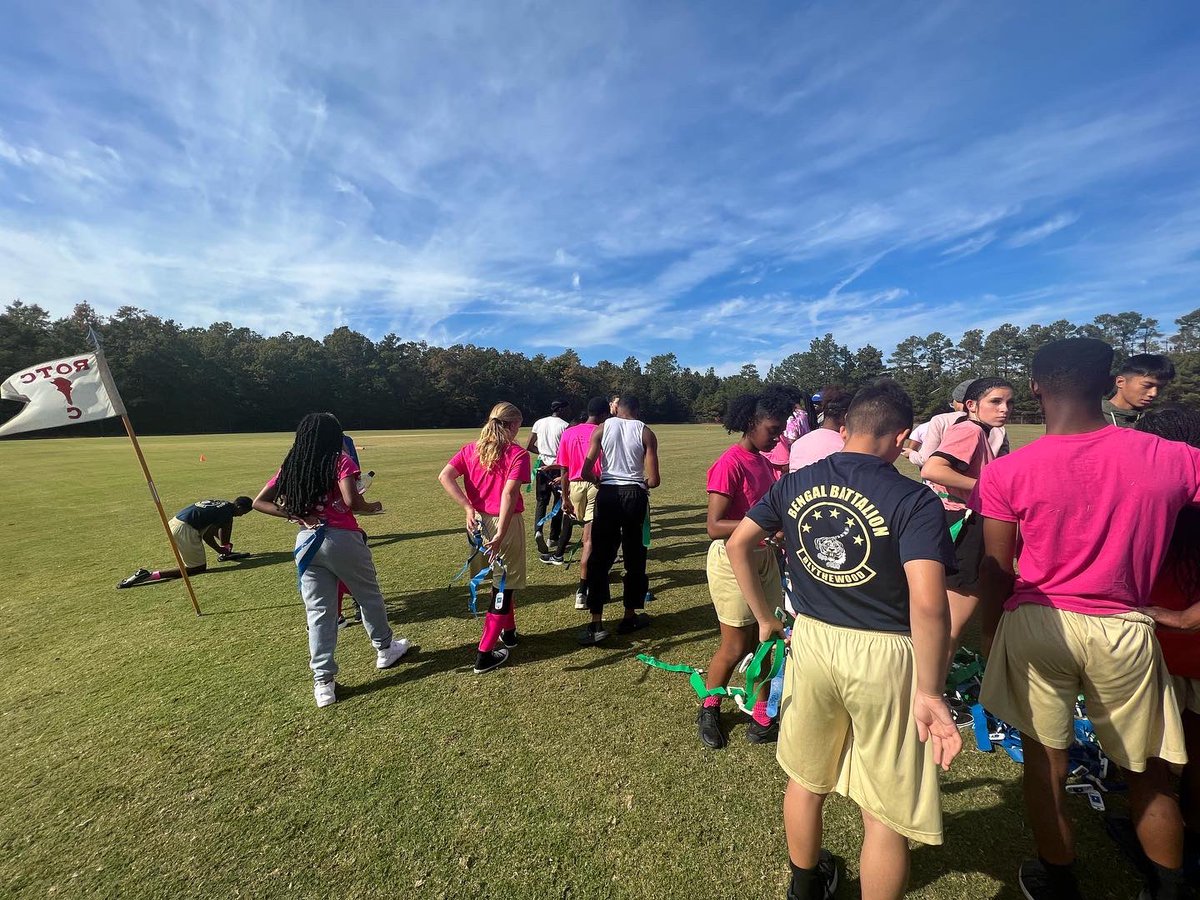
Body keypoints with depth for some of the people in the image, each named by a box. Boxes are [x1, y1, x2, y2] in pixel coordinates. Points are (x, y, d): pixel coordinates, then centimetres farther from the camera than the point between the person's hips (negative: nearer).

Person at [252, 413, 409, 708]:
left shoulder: (290, 466, 10)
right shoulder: (341, 460, -6)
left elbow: (259, 502, 7)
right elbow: (351, 501, -19)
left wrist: (296, 516, 2)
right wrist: (371, 507, -1)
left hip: (306, 542, 4)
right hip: (343, 539, -4)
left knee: (318, 612, 12)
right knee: (369, 595, 17)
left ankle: (323, 683, 16)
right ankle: (385, 648, 34)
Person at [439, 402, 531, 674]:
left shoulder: (471, 450, 6)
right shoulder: (518, 454, -10)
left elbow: (445, 476, -7)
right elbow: (509, 493, -22)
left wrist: (469, 508, -8)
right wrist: (500, 534, -25)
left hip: (477, 523, 6)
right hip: (506, 524, -6)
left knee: (499, 581, 25)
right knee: (504, 586, 8)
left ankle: (508, 631, 44)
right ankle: (485, 654, 14)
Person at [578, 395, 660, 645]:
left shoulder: (602, 428, 2)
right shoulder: (645, 433, 0)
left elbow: (586, 471, -4)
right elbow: (653, 480, -5)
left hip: (607, 494, 0)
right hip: (634, 495, 0)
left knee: (600, 558, 7)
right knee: (634, 558, 14)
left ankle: (596, 623, 6)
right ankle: (630, 616, 26)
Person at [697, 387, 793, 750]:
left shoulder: (763, 460, 6)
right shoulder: (730, 463, -20)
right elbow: (714, 526, -24)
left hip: (763, 558, 8)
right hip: (733, 560, -7)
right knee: (736, 647, 7)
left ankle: (762, 717, 33)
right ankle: (708, 711, 34)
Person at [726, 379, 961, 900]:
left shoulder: (796, 483, -2)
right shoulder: (915, 500, -14)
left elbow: (737, 544, 2)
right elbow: (928, 604, -23)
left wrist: (765, 617, 12)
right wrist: (930, 693, -12)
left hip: (811, 640, 4)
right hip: (883, 655, -3)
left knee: (806, 778, 27)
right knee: (885, 813, 19)